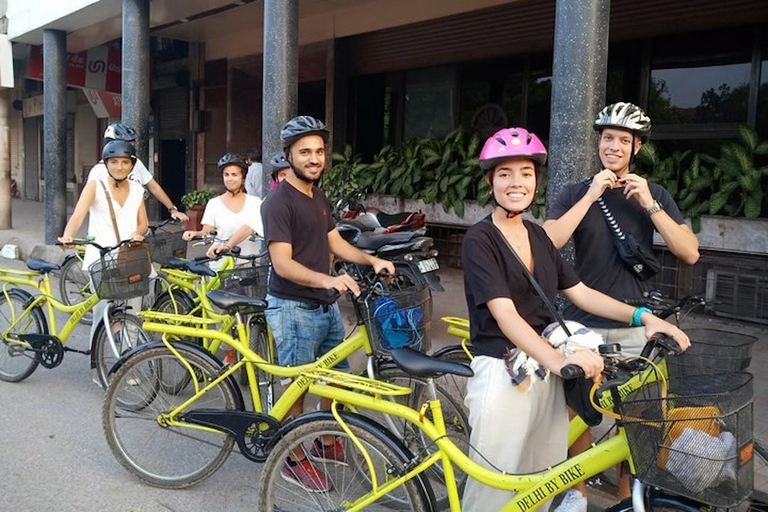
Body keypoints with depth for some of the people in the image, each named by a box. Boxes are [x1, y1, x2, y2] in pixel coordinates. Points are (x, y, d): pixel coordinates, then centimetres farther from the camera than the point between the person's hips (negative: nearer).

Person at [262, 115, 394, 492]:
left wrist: (371, 260, -1)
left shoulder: (318, 197, 11)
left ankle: (328, 444, 35)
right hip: (294, 309, -8)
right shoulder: (278, 202, -16)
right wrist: (326, 279, -38)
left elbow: (335, 243, 14)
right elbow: (282, 264, -23)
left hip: (326, 305, 8)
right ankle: (294, 459, 22)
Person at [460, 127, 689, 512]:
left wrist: (643, 317, -3)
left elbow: (581, 293, 10)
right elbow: (505, 314, -22)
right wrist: (558, 360, -36)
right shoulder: (479, 239, -11)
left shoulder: (538, 236, 11)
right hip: (502, 374, -6)